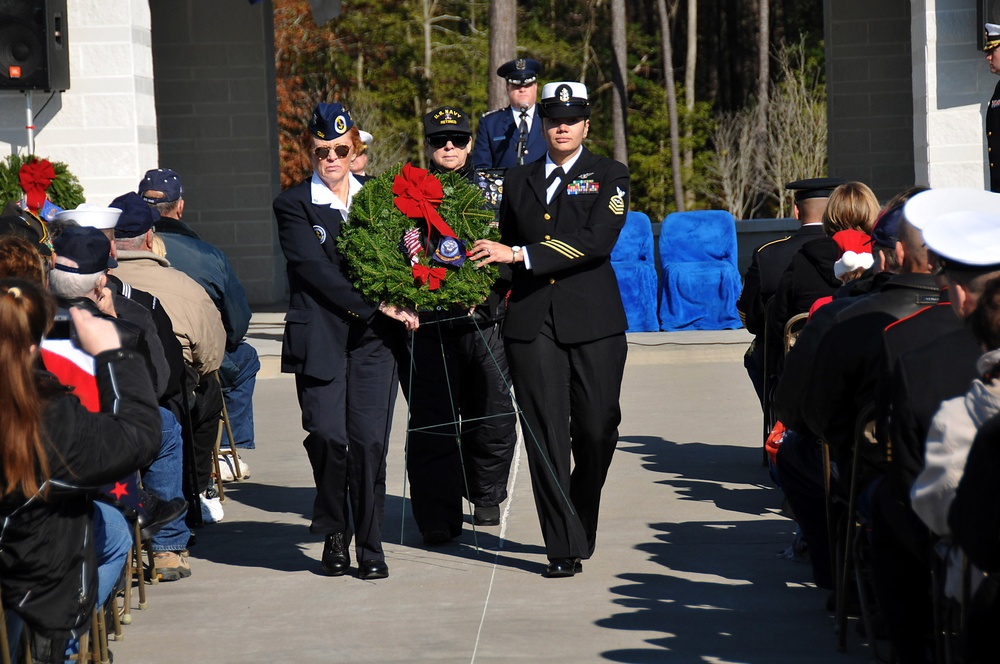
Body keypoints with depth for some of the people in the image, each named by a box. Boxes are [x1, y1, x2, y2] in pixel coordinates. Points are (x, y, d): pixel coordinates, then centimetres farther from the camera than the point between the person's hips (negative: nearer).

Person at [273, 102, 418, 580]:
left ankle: (370, 546, 4)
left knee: (370, 441, -5)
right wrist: (374, 305, -12)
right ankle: (334, 533, 12)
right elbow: (316, 269, -7)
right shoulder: (293, 205, 2)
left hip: (374, 335, 2)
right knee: (328, 436, -10)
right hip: (320, 337, -2)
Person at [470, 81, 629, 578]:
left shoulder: (609, 177, 4)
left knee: (596, 432, 1)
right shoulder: (518, 182, 16)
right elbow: (506, 247, 24)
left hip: (593, 322, -2)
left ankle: (579, 526, 25)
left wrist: (520, 255, -16)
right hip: (532, 324, 2)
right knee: (546, 437, -5)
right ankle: (564, 547, -4)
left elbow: (597, 241, -12)